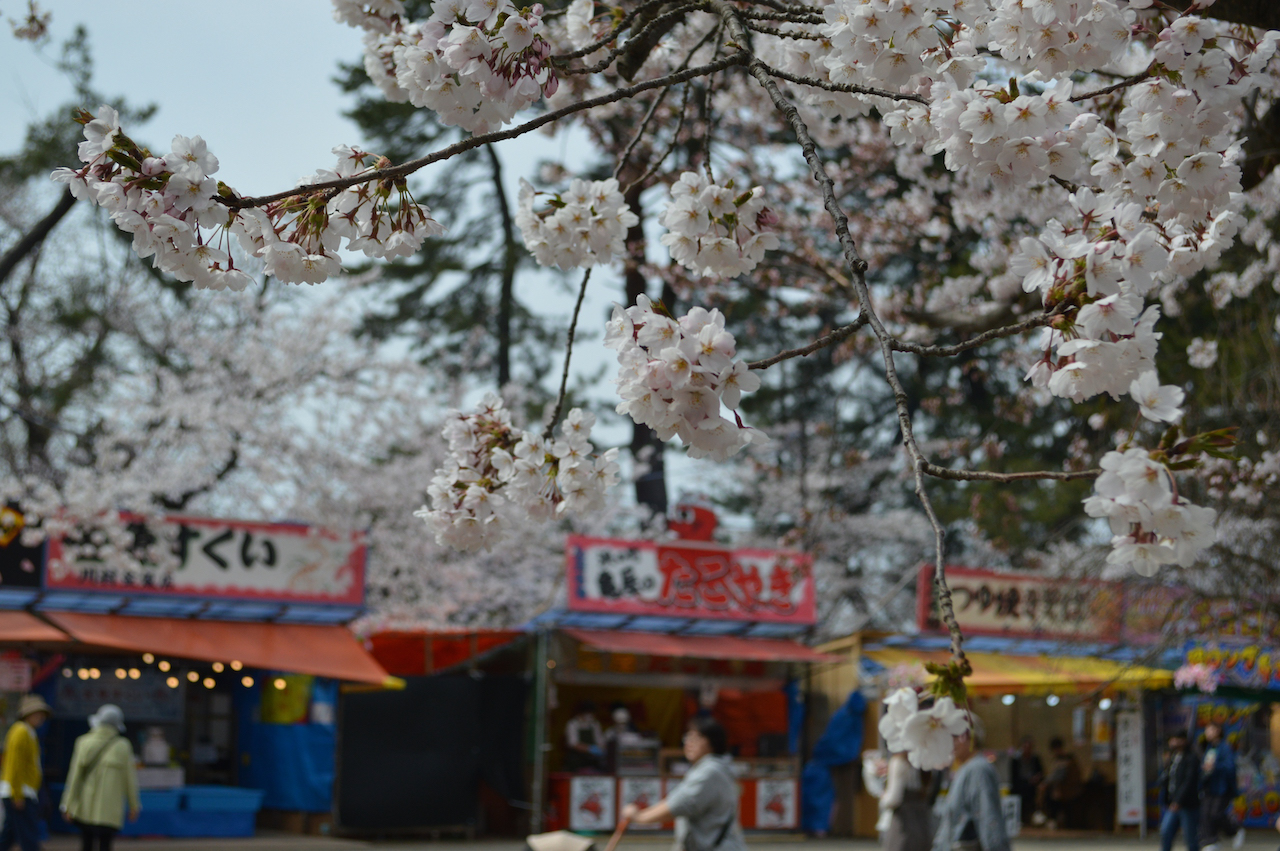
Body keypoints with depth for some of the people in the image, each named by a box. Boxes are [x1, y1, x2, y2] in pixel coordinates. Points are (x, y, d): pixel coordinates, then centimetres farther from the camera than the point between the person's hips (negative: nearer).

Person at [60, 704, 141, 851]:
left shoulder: (84, 742, -1)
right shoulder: (123, 746, -4)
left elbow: (75, 775, -1)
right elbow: (129, 778, 2)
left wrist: (69, 805, 3)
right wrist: (134, 805, 13)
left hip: (85, 807, 2)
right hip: (109, 809, -2)